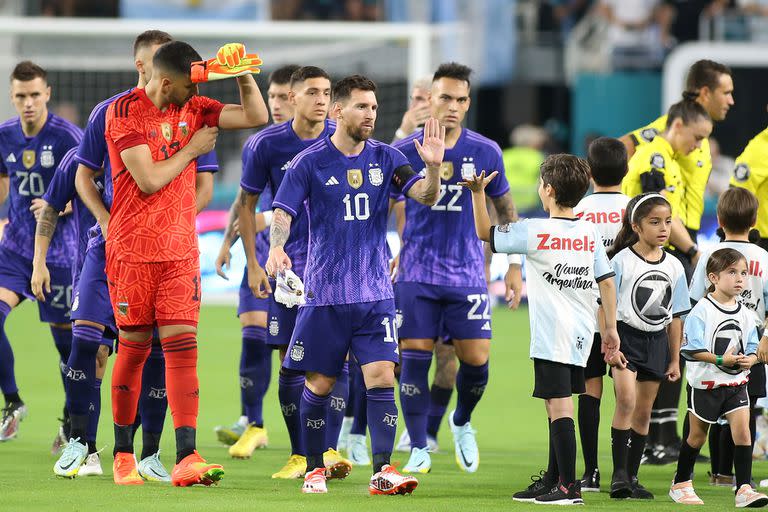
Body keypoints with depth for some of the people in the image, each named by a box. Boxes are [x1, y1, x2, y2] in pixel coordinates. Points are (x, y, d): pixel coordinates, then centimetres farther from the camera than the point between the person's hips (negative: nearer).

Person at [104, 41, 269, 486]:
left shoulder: (192, 109, 8)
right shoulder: (125, 112, -10)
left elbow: (257, 116, 8)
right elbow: (148, 180, -16)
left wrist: (242, 73, -5)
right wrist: (191, 149, -5)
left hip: (180, 249, 4)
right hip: (133, 249, -4)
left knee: (182, 344, -7)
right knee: (134, 347, 3)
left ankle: (186, 458, -15)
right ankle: (123, 454, 18)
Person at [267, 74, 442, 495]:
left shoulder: (385, 159, 5)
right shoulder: (310, 162, -4)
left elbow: (427, 196, -4)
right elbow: (283, 212, -7)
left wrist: (433, 167, -25)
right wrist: (277, 247, -27)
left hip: (375, 291, 2)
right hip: (325, 291, -2)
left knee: (381, 377, -9)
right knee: (320, 383, 4)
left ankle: (382, 471, -10)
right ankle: (314, 469, 18)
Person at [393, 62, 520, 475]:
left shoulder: (485, 152, 2)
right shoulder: (404, 151, -3)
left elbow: (504, 210, 12)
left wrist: (514, 266, 11)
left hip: (467, 273, 1)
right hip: (416, 273, -1)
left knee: (476, 359, -4)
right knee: (414, 357, -5)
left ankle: (462, 423, 26)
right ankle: (419, 450, 4)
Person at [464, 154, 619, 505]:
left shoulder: (534, 232, -10)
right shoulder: (590, 232, 7)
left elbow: (485, 232, 2)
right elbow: (607, 281, 8)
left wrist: (478, 193, 7)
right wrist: (610, 327, 13)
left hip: (552, 335, -7)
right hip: (581, 332, 7)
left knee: (559, 405, -7)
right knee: (556, 404, 17)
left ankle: (568, 487, -10)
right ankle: (552, 480, 25)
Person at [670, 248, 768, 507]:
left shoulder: (745, 313, 4)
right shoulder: (702, 310, -12)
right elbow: (691, 349, -17)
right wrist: (720, 360, -25)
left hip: (736, 382, 4)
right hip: (705, 382, -4)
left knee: (742, 431, -11)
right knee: (698, 435, 10)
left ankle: (744, 489, -12)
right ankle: (681, 484, 27)